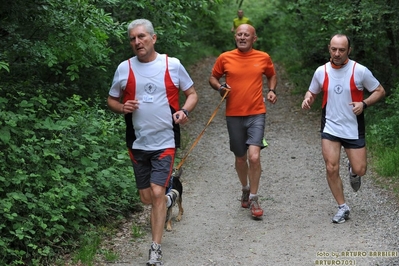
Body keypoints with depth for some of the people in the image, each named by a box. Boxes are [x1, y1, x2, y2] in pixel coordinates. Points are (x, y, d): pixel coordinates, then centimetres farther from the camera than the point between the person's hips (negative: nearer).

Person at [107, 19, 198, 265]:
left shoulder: (172, 65, -4)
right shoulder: (124, 68, 0)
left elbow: (192, 93, 6)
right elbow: (111, 100, 11)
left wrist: (184, 111, -14)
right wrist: (122, 108, -12)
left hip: (165, 142, -3)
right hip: (138, 143, 3)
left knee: (157, 194, -13)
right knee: (147, 198, 12)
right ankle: (171, 197, 47)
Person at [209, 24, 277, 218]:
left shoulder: (263, 58, 1)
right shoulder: (225, 58, -1)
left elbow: (272, 76, 19)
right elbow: (213, 78, 11)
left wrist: (272, 90, 1)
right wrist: (220, 88, -10)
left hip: (256, 114, -1)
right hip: (234, 115, 1)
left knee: (254, 156, -16)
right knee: (240, 158, 13)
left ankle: (253, 199, -1)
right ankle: (245, 189, 39)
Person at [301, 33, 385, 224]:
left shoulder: (360, 71, -10)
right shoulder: (321, 71, -3)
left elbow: (379, 91, -1)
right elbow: (312, 92, 13)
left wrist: (364, 104, -19)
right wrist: (308, 99, -12)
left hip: (353, 128, -1)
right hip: (330, 128, 1)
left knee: (360, 170, 0)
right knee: (331, 168, -8)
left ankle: (352, 170, 39)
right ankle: (342, 208, 9)